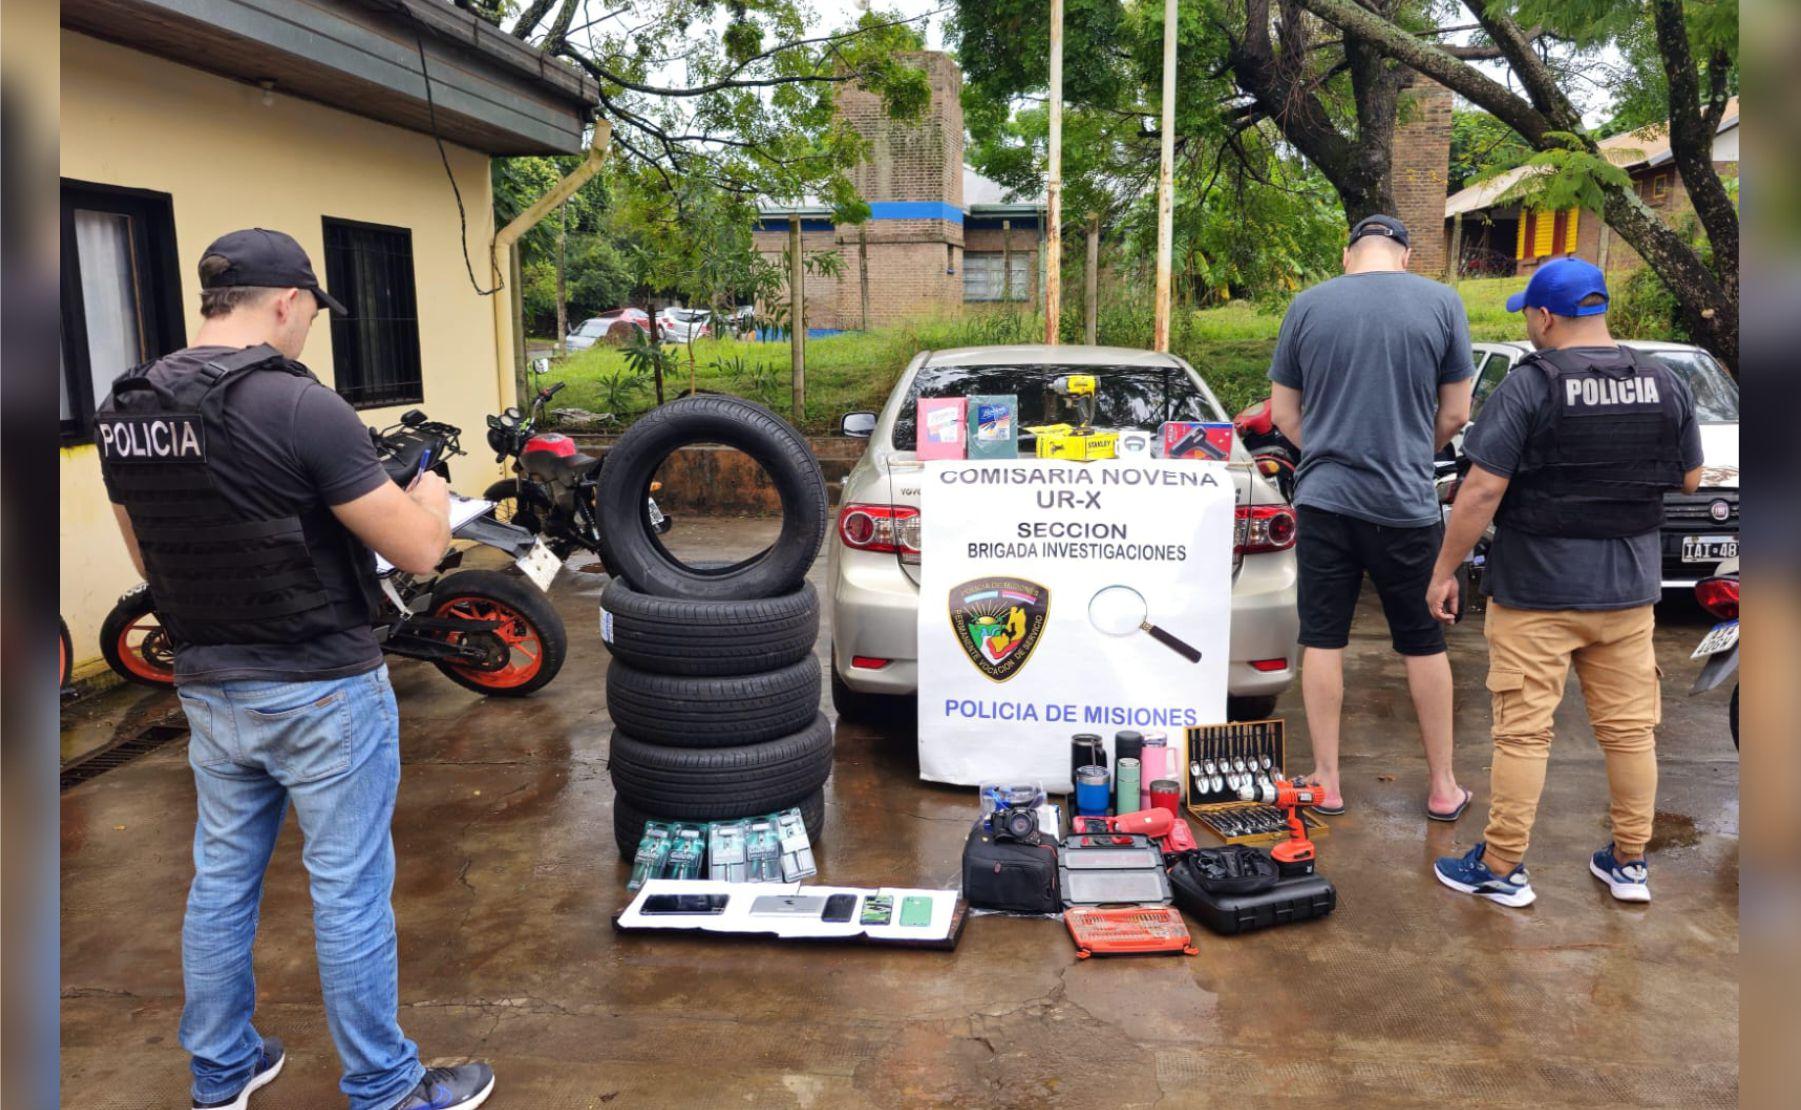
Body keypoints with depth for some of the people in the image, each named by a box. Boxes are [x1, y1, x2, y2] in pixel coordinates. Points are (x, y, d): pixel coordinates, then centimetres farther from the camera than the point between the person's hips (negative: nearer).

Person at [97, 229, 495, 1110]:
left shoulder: (121, 413, 2)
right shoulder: (300, 407, -21)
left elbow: (152, 560, 14)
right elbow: (420, 551, -18)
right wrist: (430, 493, 3)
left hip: (209, 691, 7)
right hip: (322, 693, -7)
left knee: (220, 881, 19)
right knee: (349, 894, 5)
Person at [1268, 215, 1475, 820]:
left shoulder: (1308, 305, 0)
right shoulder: (1441, 302, -1)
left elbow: (1283, 412, 5)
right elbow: (1454, 414, 3)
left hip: (1324, 499, 0)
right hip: (1407, 504, 0)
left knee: (1322, 640, 10)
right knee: (1424, 643, 13)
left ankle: (1327, 781, 17)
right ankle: (1443, 786, 24)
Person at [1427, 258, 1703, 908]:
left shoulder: (1528, 386, -15)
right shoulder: (1667, 385, 2)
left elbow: (1481, 493, -18)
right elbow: (1690, 480, 12)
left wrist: (1444, 572, -10)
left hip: (1536, 587, -5)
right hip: (1629, 586, 5)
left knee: (1523, 730, 2)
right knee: (1630, 726, 15)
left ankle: (1502, 869, 11)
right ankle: (1629, 865, 27)